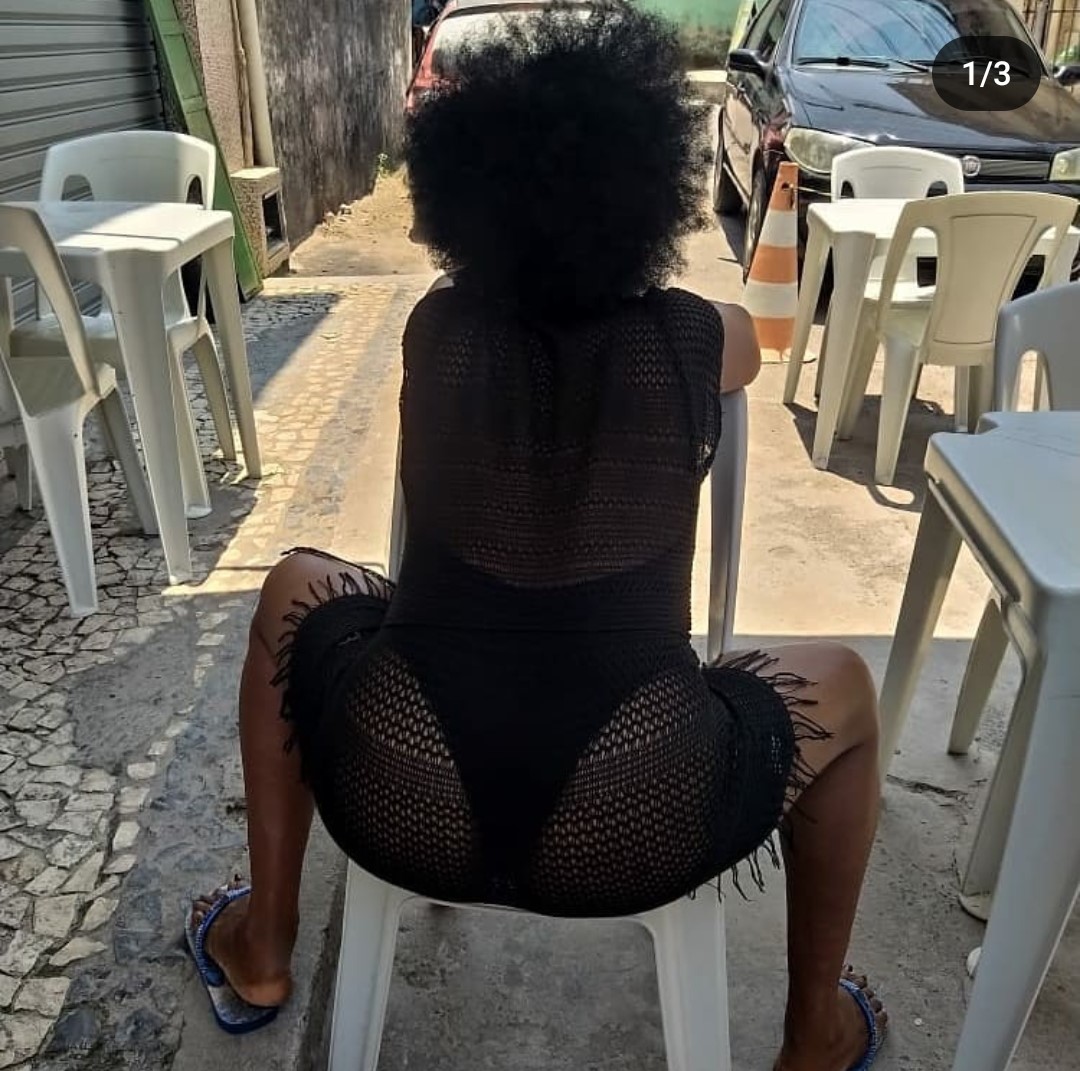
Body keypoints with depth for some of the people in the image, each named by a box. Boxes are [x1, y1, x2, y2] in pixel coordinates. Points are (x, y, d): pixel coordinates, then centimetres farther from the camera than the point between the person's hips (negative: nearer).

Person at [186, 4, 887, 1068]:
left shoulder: (435, 330, 4)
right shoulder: (707, 339, 0)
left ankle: (262, 949, 37)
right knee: (841, 684, 25)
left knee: (294, 587, 29)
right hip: (631, 828, 0)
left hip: (400, 807, 2)